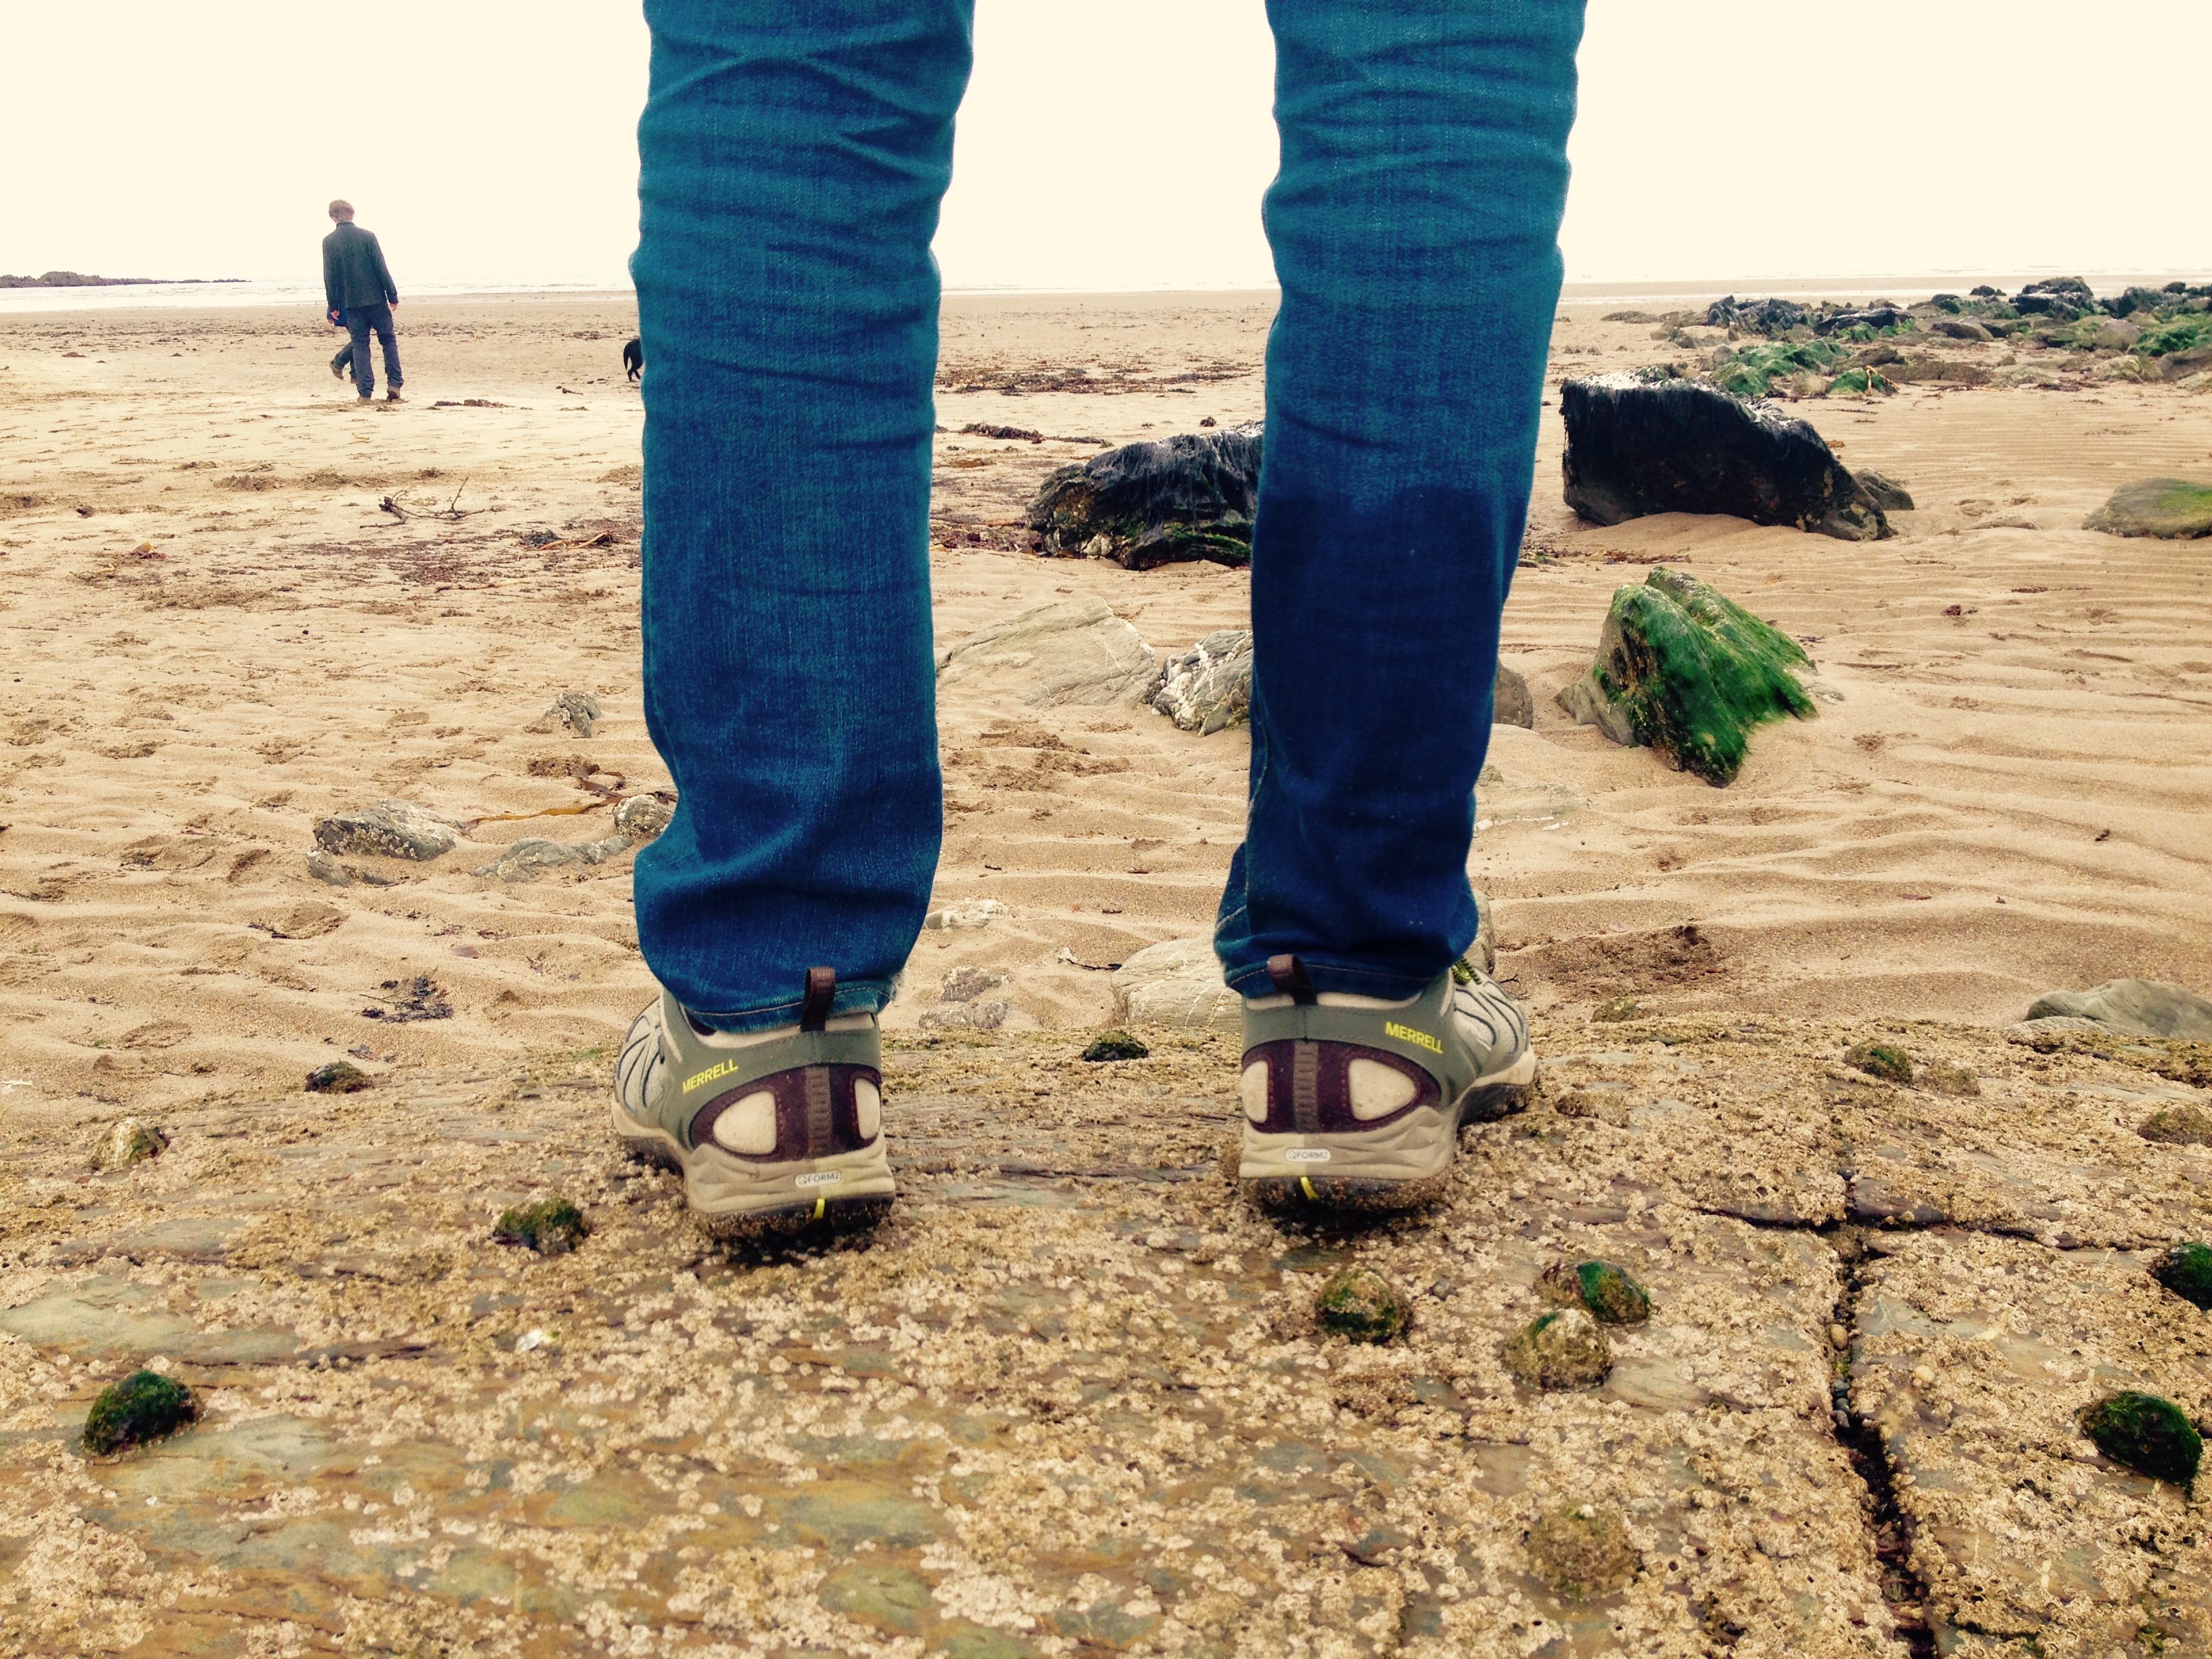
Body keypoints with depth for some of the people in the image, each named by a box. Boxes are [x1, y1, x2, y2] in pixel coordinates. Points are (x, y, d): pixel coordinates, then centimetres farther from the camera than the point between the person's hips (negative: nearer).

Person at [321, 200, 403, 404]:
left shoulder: (329, 242, -1)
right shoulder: (367, 236, -5)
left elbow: (329, 276, 0)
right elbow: (382, 268, -6)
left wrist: (333, 306, 7)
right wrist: (393, 295, 1)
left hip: (351, 302, 1)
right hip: (376, 299, -1)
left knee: (360, 345, 6)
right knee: (389, 340, 10)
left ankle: (366, 393, 0)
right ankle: (394, 385, 0)